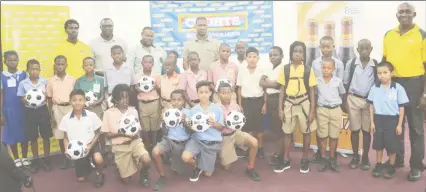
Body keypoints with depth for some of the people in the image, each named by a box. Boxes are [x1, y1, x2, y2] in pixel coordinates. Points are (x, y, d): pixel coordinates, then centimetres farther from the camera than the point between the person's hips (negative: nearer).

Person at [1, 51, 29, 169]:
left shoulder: (23, 74, -1)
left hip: (23, 109, 1)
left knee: (25, 133, 7)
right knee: (12, 134, 8)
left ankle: (24, 158, 22)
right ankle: (16, 159, 22)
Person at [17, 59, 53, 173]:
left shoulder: (44, 81, -3)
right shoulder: (23, 83, -5)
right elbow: (21, 99, 1)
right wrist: (24, 100, -21)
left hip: (43, 110, 0)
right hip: (30, 112, 0)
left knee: (46, 137, 6)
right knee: (33, 138, 9)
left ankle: (46, 159, 22)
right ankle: (36, 161, 23)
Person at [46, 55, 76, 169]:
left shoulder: (72, 80, -1)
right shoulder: (51, 81, 0)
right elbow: (49, 99, 4)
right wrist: (51, 116, 1)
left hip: (70, 107, 0)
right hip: (57, 108, 1)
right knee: (60, 134, 6)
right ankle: (64, 157, 19)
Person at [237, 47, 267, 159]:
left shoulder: (262, 71, -3)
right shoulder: (242, 71, 0)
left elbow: (265, 89, 1)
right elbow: (239, 89, 5)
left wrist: (265, 104, -3)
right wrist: (240, 104, 3)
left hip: (258, 101, -1)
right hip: (246, 101, 1)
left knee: (259, 126, 6)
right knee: (248, 126, 7)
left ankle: (260, 148, 18)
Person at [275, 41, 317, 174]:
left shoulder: (308, 70, -2)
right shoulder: (285, 69, 2)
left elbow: (312, 91, 0)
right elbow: (282, 90, 4)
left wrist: (312, 110, -5)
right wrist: (280, 108, 0)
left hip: (303, 103, -1)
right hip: (289, 103, 1)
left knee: (306, 132, 8)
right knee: (287, 132, 9)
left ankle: (305, 160, 23)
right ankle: (286, 160, 21)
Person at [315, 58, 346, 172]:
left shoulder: (338, 81, -2)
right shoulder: (317, 81, -1)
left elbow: (342, 94, 10)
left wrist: (336, 103, 8)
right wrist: (320, 103, 4)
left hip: (336, 110, 0)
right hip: (322, 110, 0)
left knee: (334, 136, 8)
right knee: (322, 136, 5)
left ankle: (332, 159, 20)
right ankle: (323, 159, 15)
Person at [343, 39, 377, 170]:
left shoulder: (376, 65, -2)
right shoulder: (351, 63, -1)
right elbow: (345, 83, 4)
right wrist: (345, 101, 2)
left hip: (369, 100, 0)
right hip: (353, 99, 0)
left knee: (366, 130, 7)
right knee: (354, 129, 7)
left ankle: (365, 158, 20)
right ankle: (355, 157, 19)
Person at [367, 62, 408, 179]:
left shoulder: (398, 88, -9)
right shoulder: (374, 88, -1)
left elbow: (401, 108, -5)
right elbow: (372, 106, 5)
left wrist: (399, 124, -5)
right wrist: (372, 122, 3)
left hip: (392, 119, -3)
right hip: (378, 119, 3)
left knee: (392, 145, 6)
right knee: (378, 144, 12)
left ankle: (391, 167, 22)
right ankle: (379, 165, 27)